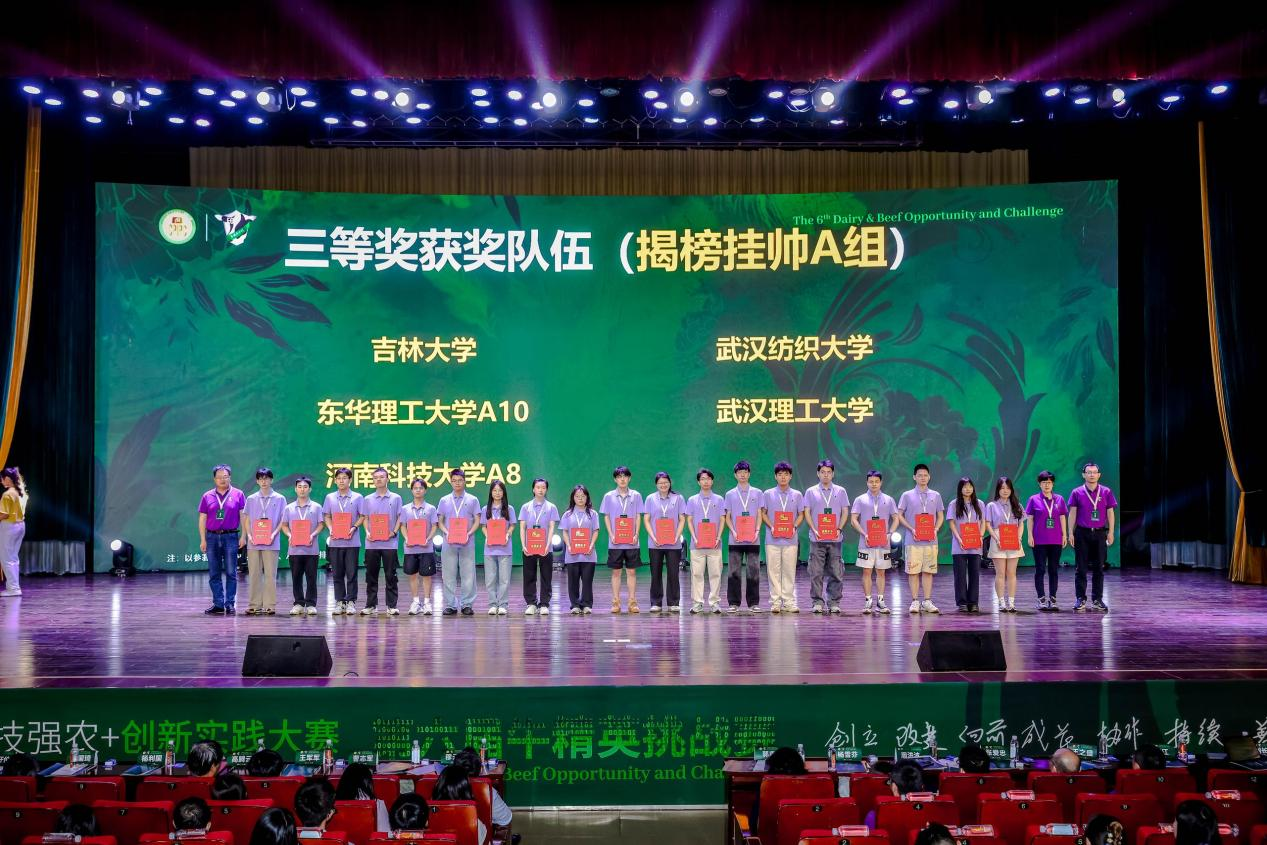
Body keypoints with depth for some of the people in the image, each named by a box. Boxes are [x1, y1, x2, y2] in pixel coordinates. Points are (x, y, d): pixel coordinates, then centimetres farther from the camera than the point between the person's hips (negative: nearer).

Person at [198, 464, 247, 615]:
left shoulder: (238, 495, 3)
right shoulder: (207, 496, 9)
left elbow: (243, 516, 2)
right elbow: (202, 519, 9)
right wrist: (202, 540, 3)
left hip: (230, 536, -2)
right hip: (212, 537, 2)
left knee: (231, 573, -2)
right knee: (214, 573, 4)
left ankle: (230, 604, 2)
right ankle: (218, 604, 9)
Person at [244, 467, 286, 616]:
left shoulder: (279, 499, 4)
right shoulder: (251, 499, 11)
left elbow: (283, 520, 3)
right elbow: (247, 520, 11)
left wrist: (274, 534, -10)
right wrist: (249, 535, -4)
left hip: (271, 543, -2)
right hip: (253, 542, 2)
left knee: (270, 574, -3)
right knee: (254, 574, 3)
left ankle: (270, 605, 1)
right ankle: (254, 605, 7)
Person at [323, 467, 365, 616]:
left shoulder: (357, 497, 2)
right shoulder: (330, 497, 9)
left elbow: (362, 516, 3)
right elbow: (327, 517, 11)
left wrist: (354, 528, -12)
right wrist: (331, 530, -5)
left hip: (352, 541, -2)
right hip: (335, 541, 2)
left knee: (351, 573, -1)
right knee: (337, 573, 5)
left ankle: (351, 602, 3)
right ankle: (339, 602, 11)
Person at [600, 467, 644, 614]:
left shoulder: (636, 496, 5)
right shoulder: (609, 496, 5)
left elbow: (638, 517, 6)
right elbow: (606, 517, 5)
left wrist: (636, 535, -6)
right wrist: (611, 535, -6)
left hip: (632, 541, 0)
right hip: (615, 541, 0)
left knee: (631, 571, 2)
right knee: (616, 571, 4)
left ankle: (632, 602, 6)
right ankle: (615, 602, 8)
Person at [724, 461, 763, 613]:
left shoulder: (757, 493, 10)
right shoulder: (730, 494, 10)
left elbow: (759, 515, 7)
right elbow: (727, 517, 8)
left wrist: (757, 531, -7)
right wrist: (733, 532, -8)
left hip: (753, 539, 0)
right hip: (735, 540, 0)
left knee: (753, 570, -2)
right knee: (734, 571, -1)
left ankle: (754, 603, 3)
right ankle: (733, 603, 4)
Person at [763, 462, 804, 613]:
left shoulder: (797, 495, 9)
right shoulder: (768, 494, 6)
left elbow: (801, 514, 11)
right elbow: (763, 514, 7)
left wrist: (794, 527, -6)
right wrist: (771, 527, -9)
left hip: (791, 539, 1)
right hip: (773, 539, -1)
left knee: (789, 571, 1)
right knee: (774, 571, -1)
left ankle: (789, 602, 5)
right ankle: (775, 602, 3)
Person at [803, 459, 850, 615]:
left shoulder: (840, 491, 11)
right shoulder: (811, 492, 8)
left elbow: (845, 512, 9)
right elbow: (807, 513, 5)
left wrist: (839, 529, -6)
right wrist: (814, 530, -8)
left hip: (835, 539, 1)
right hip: (817, 538, -1)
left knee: (836, 572, -1)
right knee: (816, 572, -2)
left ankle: (834, 602, 6)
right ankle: (817, 602, 3)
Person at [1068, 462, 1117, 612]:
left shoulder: (1106, 492, 5)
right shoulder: (1077, 493, 2)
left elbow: (1110, 513, 6)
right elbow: (1072, 513, 3)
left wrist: (1111, 533, 1)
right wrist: (1071, 533, -1)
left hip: (1099, 533, 1)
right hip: (1082, 533, -1)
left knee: (1099, 568, 5)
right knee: (1081, 568, 1)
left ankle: (1097, 599, 13)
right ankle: (1081, 599, 6)